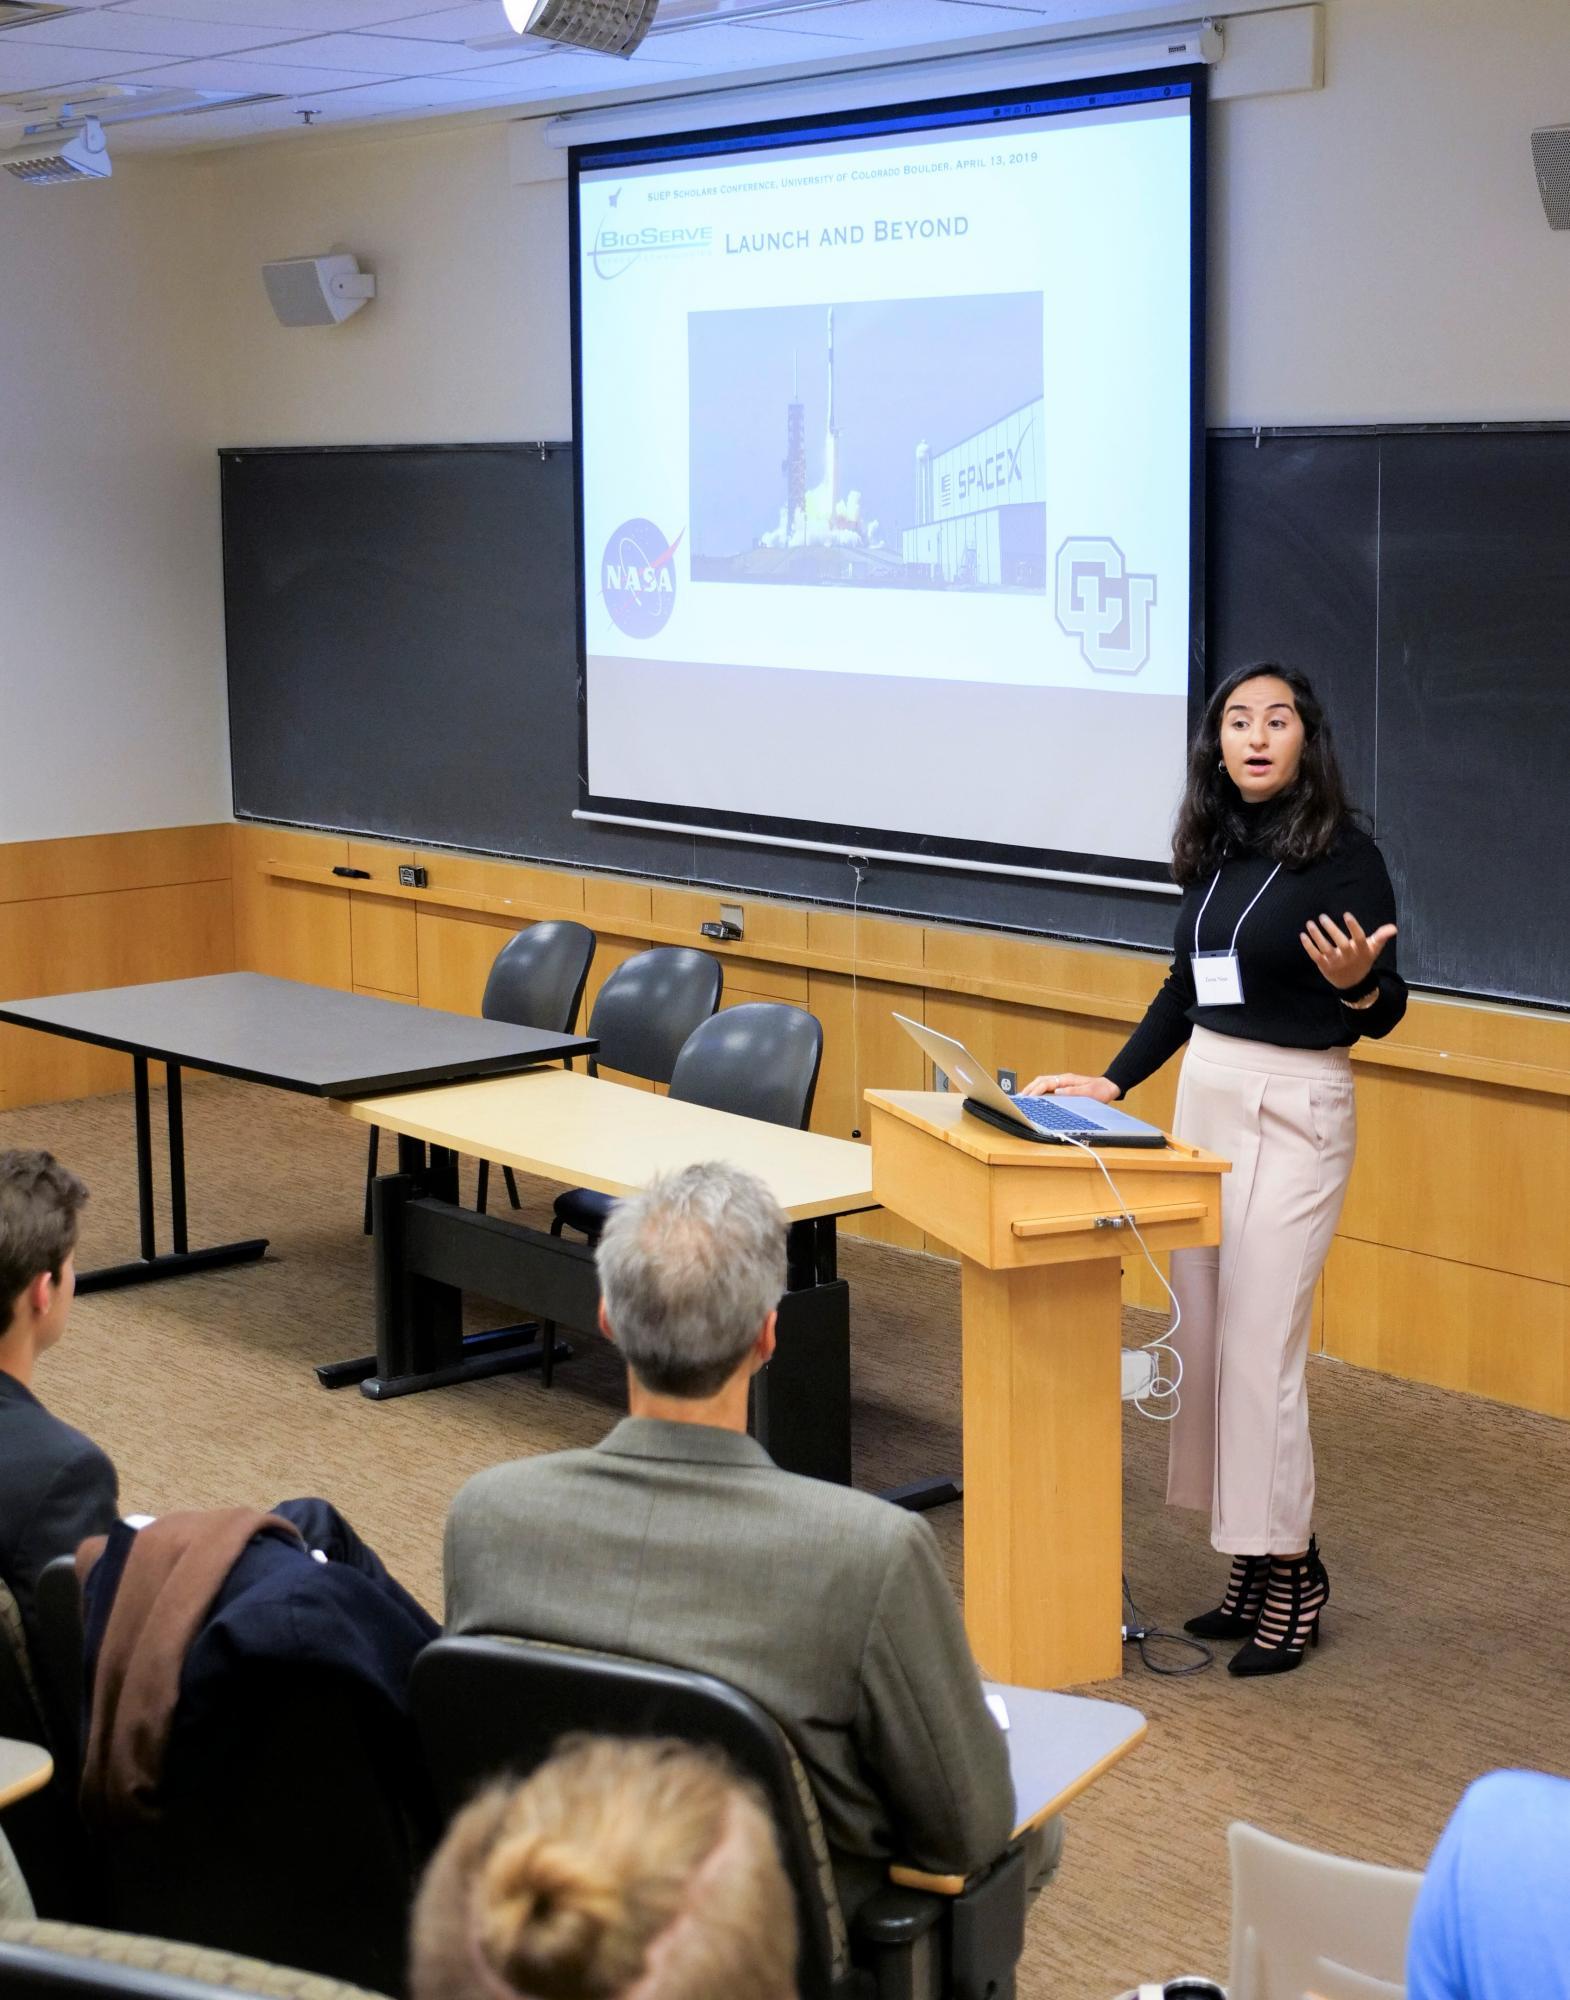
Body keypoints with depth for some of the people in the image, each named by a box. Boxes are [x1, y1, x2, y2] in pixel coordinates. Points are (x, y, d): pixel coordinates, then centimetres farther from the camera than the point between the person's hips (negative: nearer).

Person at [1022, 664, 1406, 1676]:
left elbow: (1386, 1013, -9)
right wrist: (1113, 1081, 13)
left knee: (1260, 1344, -6)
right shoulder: (1216, 850, 7)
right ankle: (1251, 1557, 19)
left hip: (1295, 1109, -7)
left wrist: (1357, 984, -30)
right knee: (1204, 1335, 9)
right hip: (1205, 1095, 7)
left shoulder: (1344, 853, -11)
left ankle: (1291, 1570, 7)